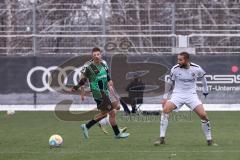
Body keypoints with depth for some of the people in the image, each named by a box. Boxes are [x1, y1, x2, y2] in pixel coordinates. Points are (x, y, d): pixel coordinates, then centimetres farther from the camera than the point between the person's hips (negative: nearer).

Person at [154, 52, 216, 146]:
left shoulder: (196, 69, -9)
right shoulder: (175, 69, -8)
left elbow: (202, 77, 13)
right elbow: (170, 83, 6)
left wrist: (205, 90, 23)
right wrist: (165, 97, 6)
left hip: (191, 95, 0)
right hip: (177, 95, 0)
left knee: (203, 115, -14)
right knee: (165, 109, -23)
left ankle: (209, 140, 4)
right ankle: (161, 138, -17)